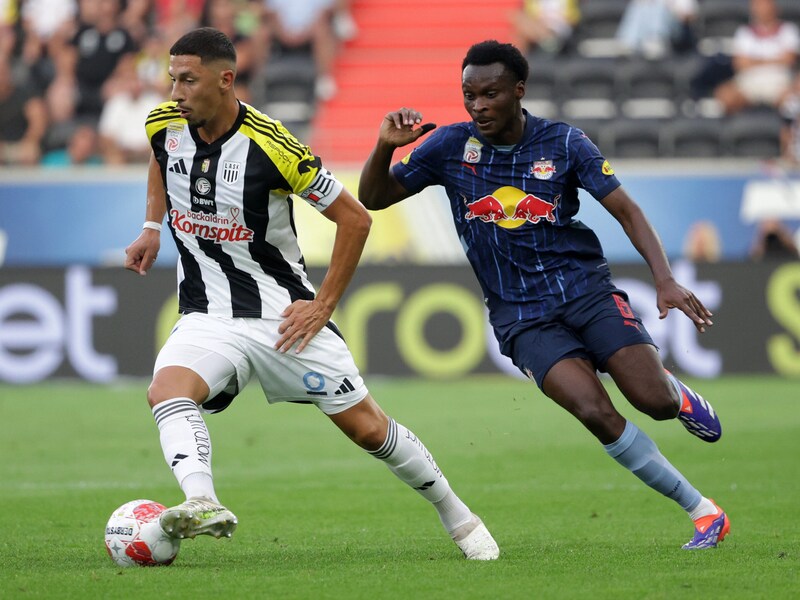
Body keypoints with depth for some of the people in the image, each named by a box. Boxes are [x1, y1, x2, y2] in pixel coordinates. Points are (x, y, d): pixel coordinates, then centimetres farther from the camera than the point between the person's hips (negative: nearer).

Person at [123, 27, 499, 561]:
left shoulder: (270, 146, -21)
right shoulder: (164, 125, -5)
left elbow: (355, 218, -11)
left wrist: (324, 306, -11)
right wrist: (152, 227, 14)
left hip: (284, 313, -3)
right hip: (207, 316, 4)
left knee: (367, 426, 4)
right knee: (167, 391, -29)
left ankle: (457, 517, 24)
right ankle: (203, 504, -48)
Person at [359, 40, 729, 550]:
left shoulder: (564, 143, -3)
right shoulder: (451, 145, -1)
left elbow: (626, 210, -3)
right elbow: (373, 198, 4)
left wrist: (666, 280, -17)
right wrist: (386, 147, -17)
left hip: (586, 288, 0)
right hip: (522, 317, 0)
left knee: (656, 402, -18)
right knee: (595, 413, -24)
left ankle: (677, 391, 24)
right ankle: (703, 511, -11)